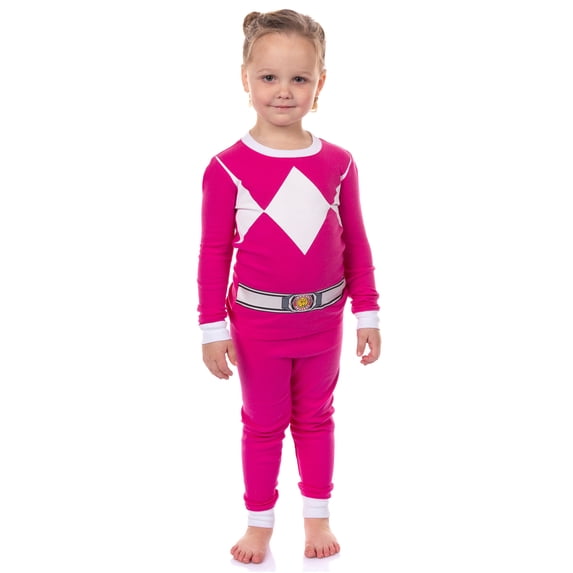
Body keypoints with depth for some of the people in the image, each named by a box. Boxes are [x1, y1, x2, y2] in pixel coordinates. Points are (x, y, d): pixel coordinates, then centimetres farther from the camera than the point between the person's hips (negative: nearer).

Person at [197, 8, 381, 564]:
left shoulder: (337, 163, -5)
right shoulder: (228, 168, -13)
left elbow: (355, 244, 2)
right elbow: (214, 252, -8)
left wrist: (367, 312, 4)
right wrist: (213, 327, -8)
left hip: (323, 321, 2)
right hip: (257, 323, -2)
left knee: (315, 419, 19)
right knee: (263, 425, 14)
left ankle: (317, 515, 36)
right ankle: (259, 521, 32)